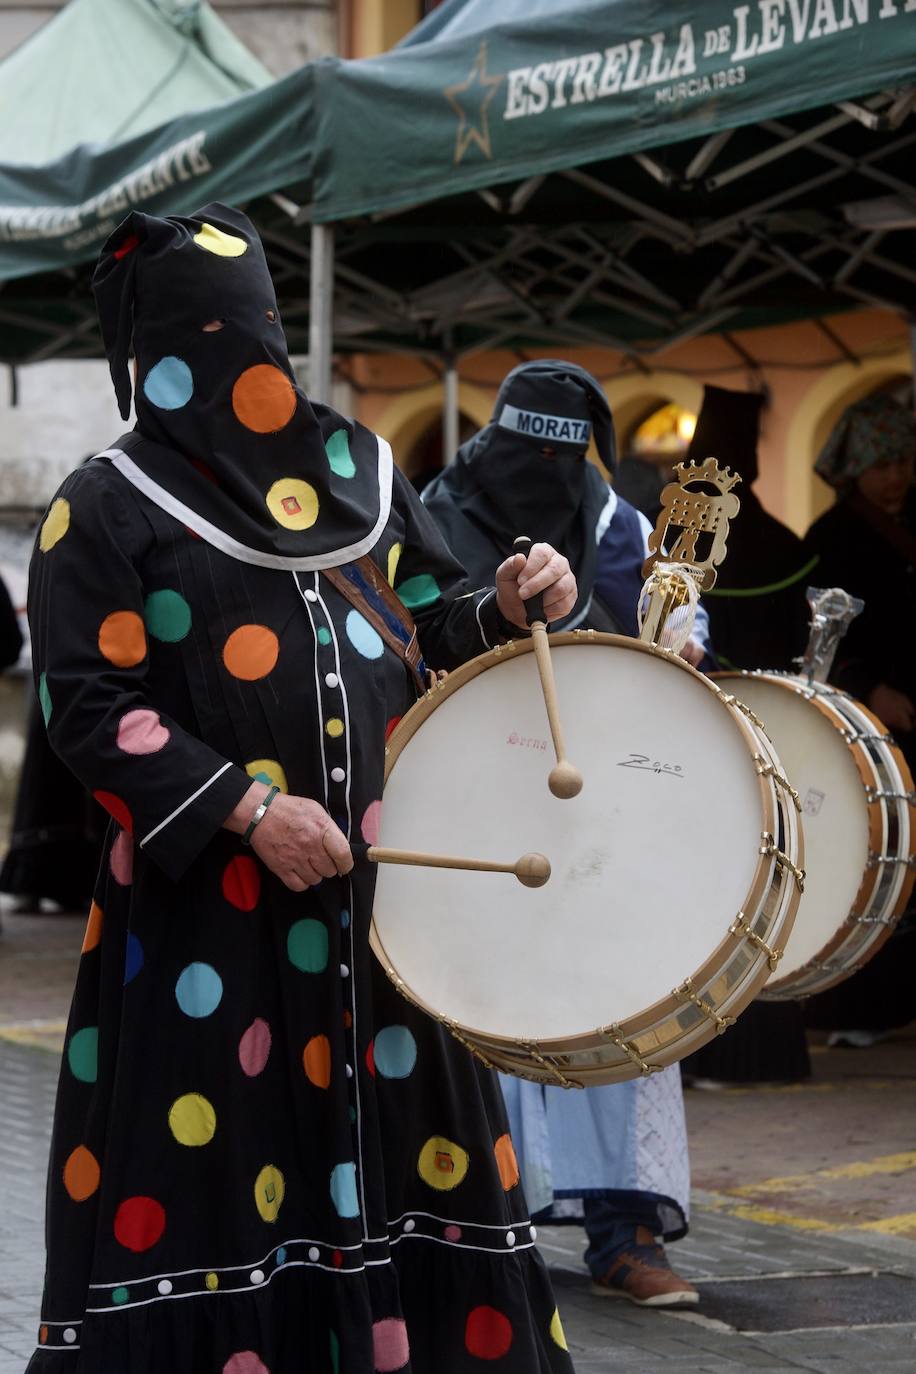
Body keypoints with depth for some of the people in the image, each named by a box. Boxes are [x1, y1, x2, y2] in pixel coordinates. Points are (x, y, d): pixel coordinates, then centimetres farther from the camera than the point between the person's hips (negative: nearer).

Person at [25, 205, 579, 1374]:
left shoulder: (353, 469, 11)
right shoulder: (109, 507, -4)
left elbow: (425, 617, 20)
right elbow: (86, 705, -10)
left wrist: (505, 609, -3)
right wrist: (247, 809, -18)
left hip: (384, 879, 5)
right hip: (207, 903, -5)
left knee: (403, 1135, 7)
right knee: (213, 1158, -4)